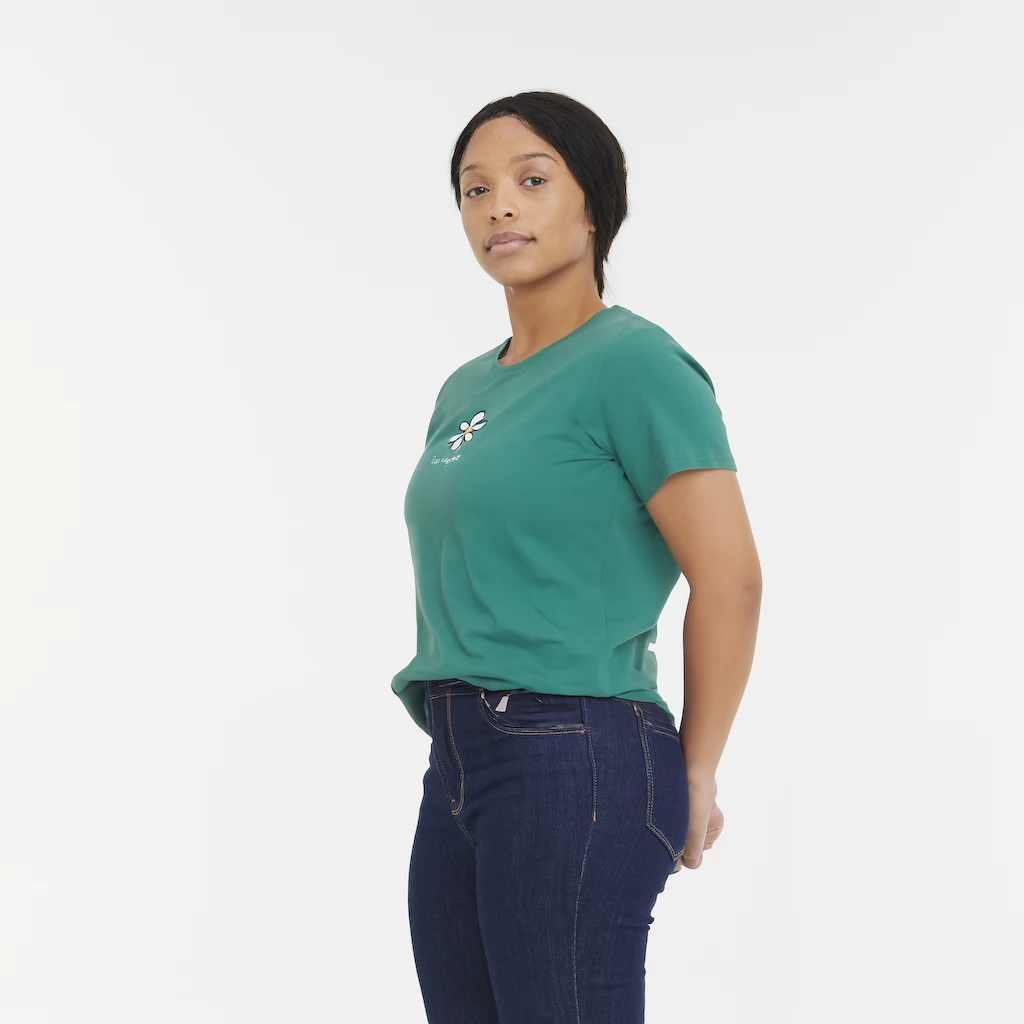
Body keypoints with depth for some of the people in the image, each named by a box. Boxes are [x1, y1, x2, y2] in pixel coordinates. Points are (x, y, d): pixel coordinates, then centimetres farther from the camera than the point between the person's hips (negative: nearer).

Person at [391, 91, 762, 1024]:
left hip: (576, 764, -8)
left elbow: (730, 579, -14)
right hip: (459, 768, 8)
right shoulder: (466, 389, 16)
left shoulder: (633, 363, -10)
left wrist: (695, 779, -8)